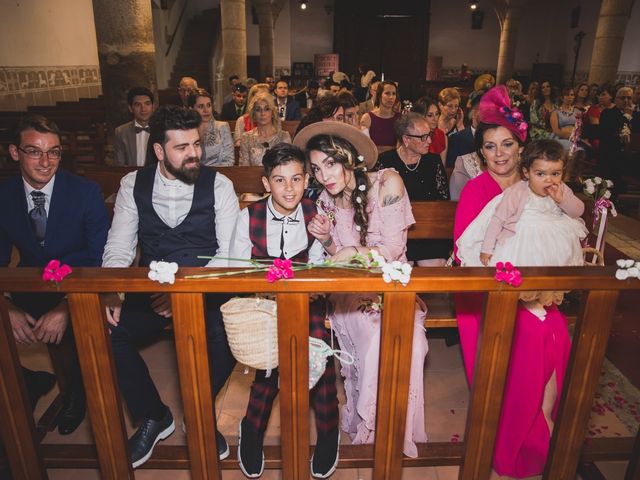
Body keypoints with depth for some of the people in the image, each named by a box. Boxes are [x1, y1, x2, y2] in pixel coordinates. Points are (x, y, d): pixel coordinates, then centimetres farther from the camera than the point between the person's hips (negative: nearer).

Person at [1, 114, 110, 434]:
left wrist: (65, 309, -26)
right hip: (29, 291, 3)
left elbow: (101, 260, -14)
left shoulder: (86, 192, -12)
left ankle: (75, 392, 4)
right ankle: (32, 383, 17)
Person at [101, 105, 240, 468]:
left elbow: (230, 253, -10)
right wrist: (110, 294, -17)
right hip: (151, 289, 3)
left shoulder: (219, 185, -4)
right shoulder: (133, 185, 4)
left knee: (226, 334, -30)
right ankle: (153, 416, 7)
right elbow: (118, 249, 2)